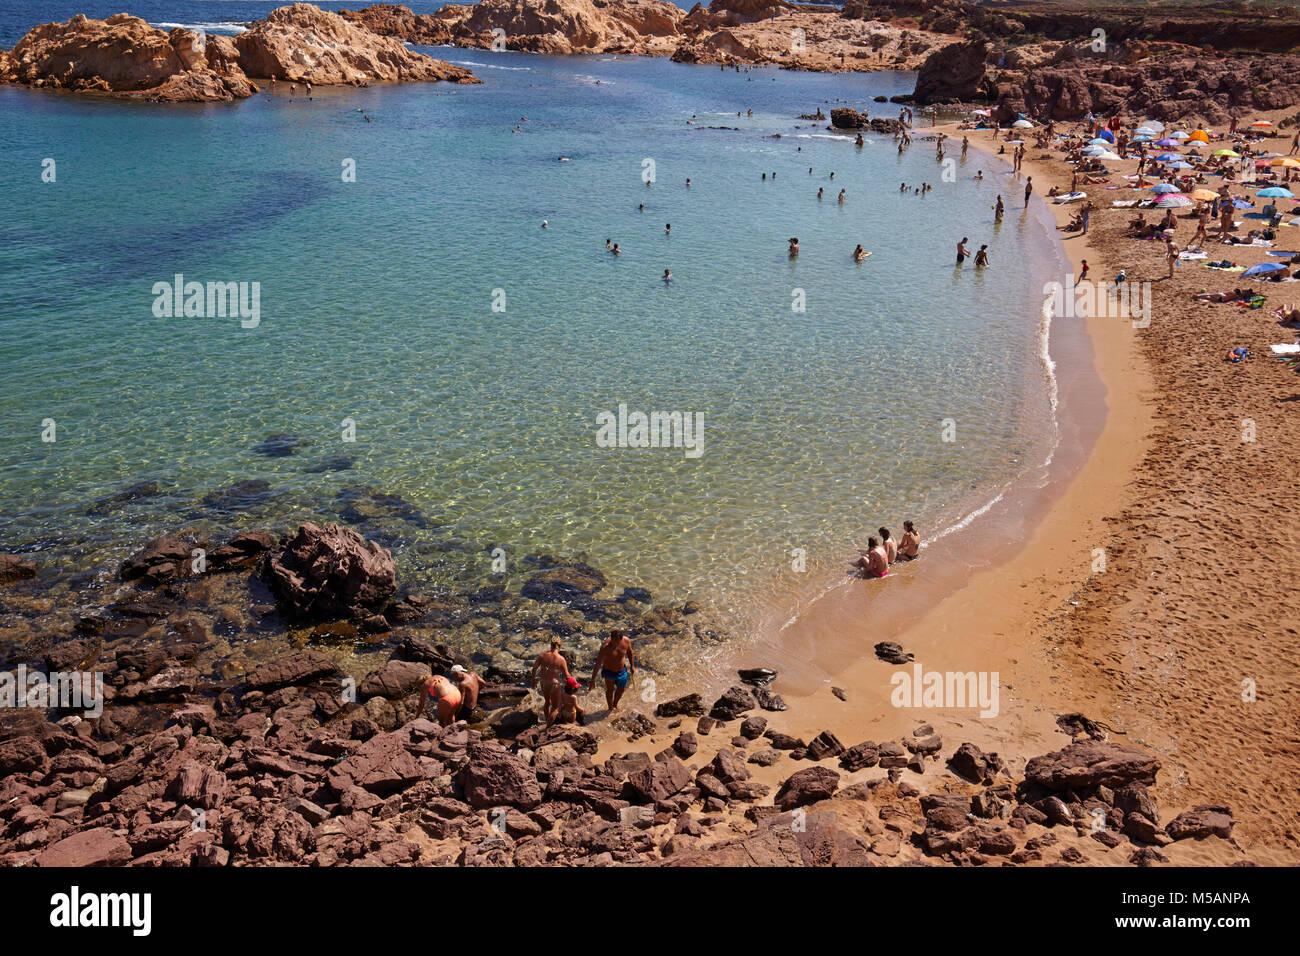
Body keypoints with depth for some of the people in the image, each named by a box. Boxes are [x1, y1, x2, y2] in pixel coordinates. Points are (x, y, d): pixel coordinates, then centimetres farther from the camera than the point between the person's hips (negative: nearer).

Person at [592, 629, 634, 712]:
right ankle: (610, 708, 47)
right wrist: (593, 680, -27)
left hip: (622, 671, 4)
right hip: (609, 672, -4)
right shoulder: (605, 647, -34)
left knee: (621, 689, 24)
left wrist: (632, 666, 11)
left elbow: (629, 652, 0)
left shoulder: (626, 641, -22)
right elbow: (598, 664, -29)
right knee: (610, 690, 19)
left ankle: (615, 704, 54)